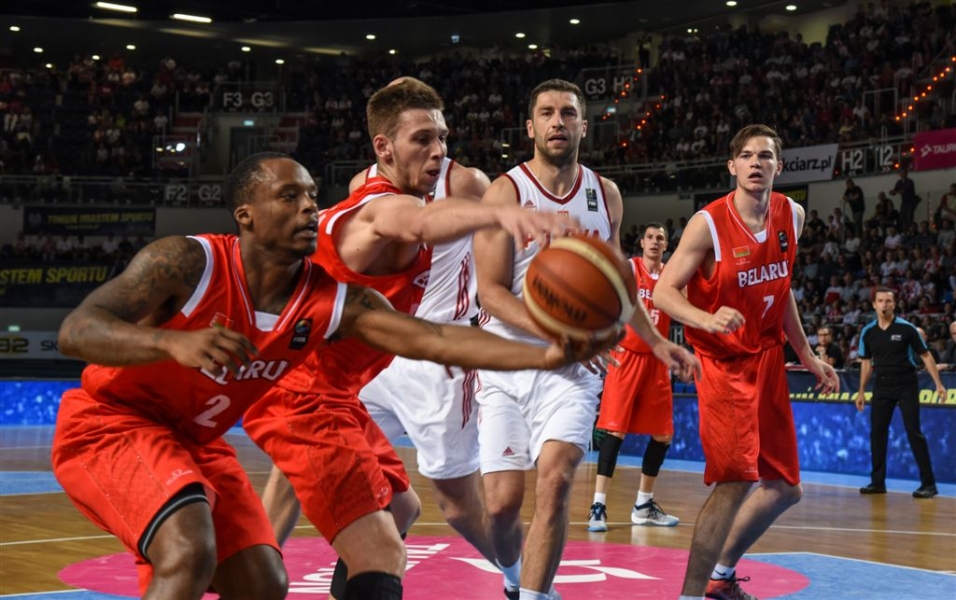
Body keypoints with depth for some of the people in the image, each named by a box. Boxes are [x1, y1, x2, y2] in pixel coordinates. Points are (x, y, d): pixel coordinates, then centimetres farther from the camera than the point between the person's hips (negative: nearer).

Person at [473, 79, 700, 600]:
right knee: (502, 502, -4)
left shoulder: (606, 195, 8)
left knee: (555, 480, -19)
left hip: (571, 366, 2)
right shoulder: (505, 192, -6)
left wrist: (656, 342, 21)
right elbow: (492, 291, -12)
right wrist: (553, 331, -26)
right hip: (506, 361, -2)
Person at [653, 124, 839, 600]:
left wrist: (806, 354, 17)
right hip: (723, 363, -7)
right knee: (736, 481, -19)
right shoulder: (707, 224, -16)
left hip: (767, 359, 7)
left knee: (784, 487, 12)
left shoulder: (792, 216, 2)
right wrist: (709, 320, -35)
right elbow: (664, 291, -16)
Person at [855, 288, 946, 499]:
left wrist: (938, 384, -9)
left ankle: (928, 483, -3)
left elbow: (926, 356, -3)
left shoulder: (906, 328, -7)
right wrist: (861, 391, 12)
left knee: (914, 432, -7)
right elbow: (866, 362, 13)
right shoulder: (867, 332, 3)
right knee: (877, 432, 3)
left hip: (907, 386, -4)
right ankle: (878, 482, 13)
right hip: (882, 387, 4)